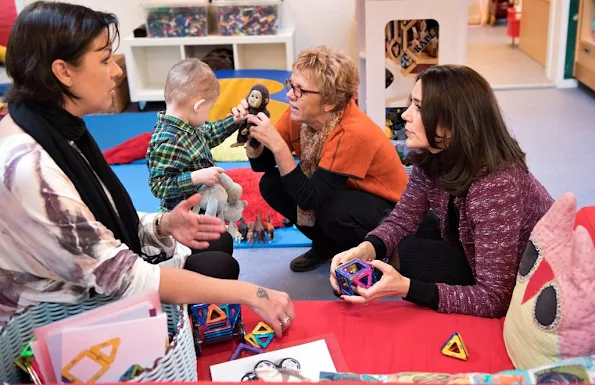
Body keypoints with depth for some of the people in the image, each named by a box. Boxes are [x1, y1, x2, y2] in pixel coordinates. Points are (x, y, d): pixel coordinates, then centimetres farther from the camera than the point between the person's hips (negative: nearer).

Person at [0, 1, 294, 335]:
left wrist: (161, 225, -14)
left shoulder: (60, 131, -2)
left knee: (220, 265, 5)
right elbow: (117, 275, -31)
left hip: (93, 293, 8)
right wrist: (249, 293, -28)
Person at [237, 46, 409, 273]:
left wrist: (278, 146, -38)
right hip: (342, 194, 7)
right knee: (271, 184, -10)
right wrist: (250, 132, -26)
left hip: (387, 208, -7)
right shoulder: (299, 114, -14)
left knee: (332, 210, -36)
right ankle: (328, 245, 9)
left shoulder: (353, 133, -35)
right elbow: (262, 165, -7)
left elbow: (309, 199, -33)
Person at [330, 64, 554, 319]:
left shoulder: (496, 186, -35)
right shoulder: (432, 157, -13)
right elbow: (401, 220, -6)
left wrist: (405, 287, -42)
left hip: (526, 285, -7)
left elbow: (493, 299, -33)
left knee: (407, 254, -19)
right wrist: (362, 251, -27)